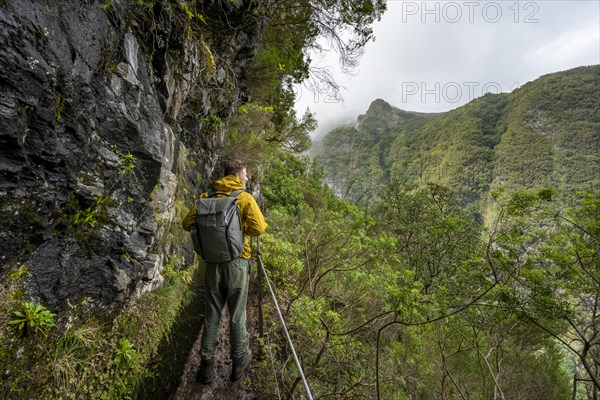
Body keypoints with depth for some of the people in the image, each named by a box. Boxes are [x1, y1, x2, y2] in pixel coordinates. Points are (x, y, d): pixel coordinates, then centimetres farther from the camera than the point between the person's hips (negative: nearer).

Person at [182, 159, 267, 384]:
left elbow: (187, 224, 2)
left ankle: (206, 364, 22)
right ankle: (239, 360, 26)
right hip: (236, 262, -3)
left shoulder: (206, 197, 3)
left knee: (211, 315, 15)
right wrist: (242, 226, 3)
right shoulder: (244, 198, -8)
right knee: (237, 315, 11)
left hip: (212, 262, 4)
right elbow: (258, 228, -18)